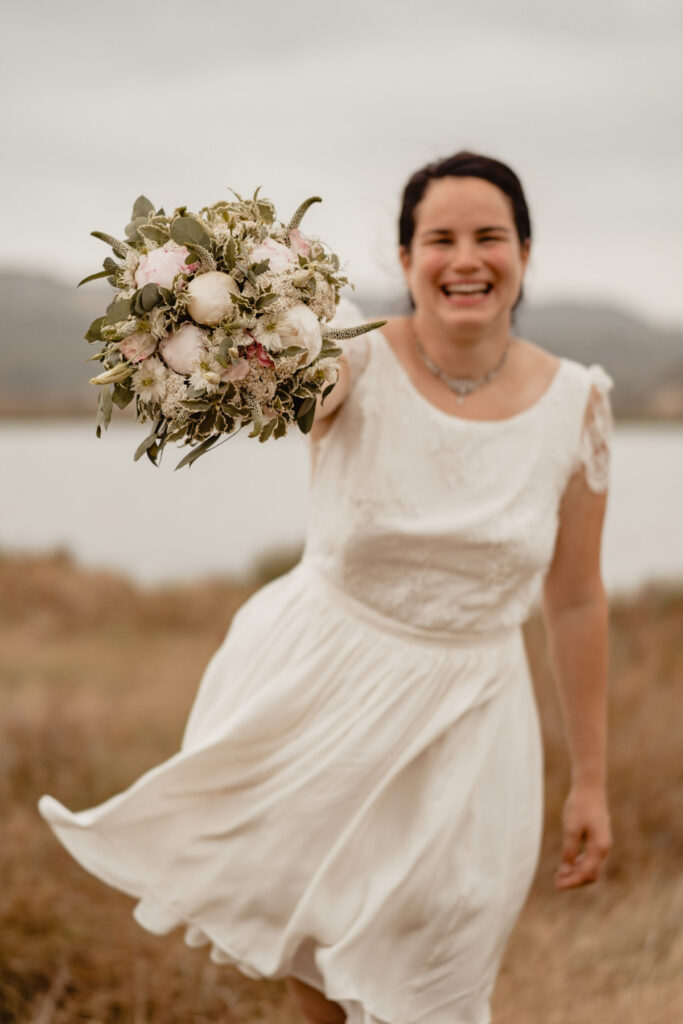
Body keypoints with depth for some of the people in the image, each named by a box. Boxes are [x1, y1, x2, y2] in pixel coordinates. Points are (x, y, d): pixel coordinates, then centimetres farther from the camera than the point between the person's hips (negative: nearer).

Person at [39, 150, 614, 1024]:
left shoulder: (575, 402, -6)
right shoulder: (354, 367, -13)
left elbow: (575, 601, 2)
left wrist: (589, 780, 5)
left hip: (462, 722, 1)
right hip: (315, 693, -1)